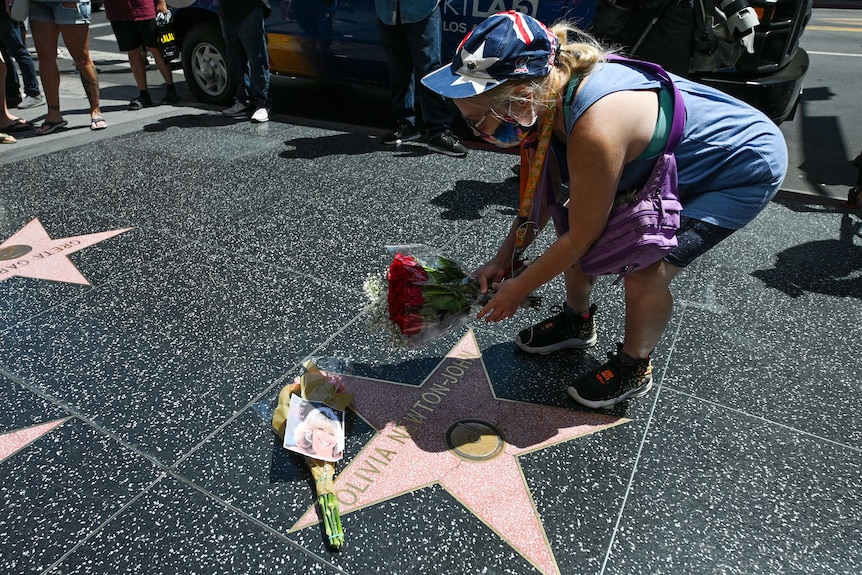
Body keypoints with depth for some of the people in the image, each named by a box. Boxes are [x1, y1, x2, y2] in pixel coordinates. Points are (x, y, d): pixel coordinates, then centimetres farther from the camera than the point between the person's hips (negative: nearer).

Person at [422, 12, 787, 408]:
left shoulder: (595, 128, -40)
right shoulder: (546, 95, -15)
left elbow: (582, 237, -27)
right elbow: (543, 194, 0)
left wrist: (518, 289, -14)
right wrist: (503, 258, 1)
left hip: (745, 166, -8)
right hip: (671, 158, 8)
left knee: (646, 270, -21)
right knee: (570, 223, 4)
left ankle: (634, 368, 8)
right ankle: (577, 321, 27)